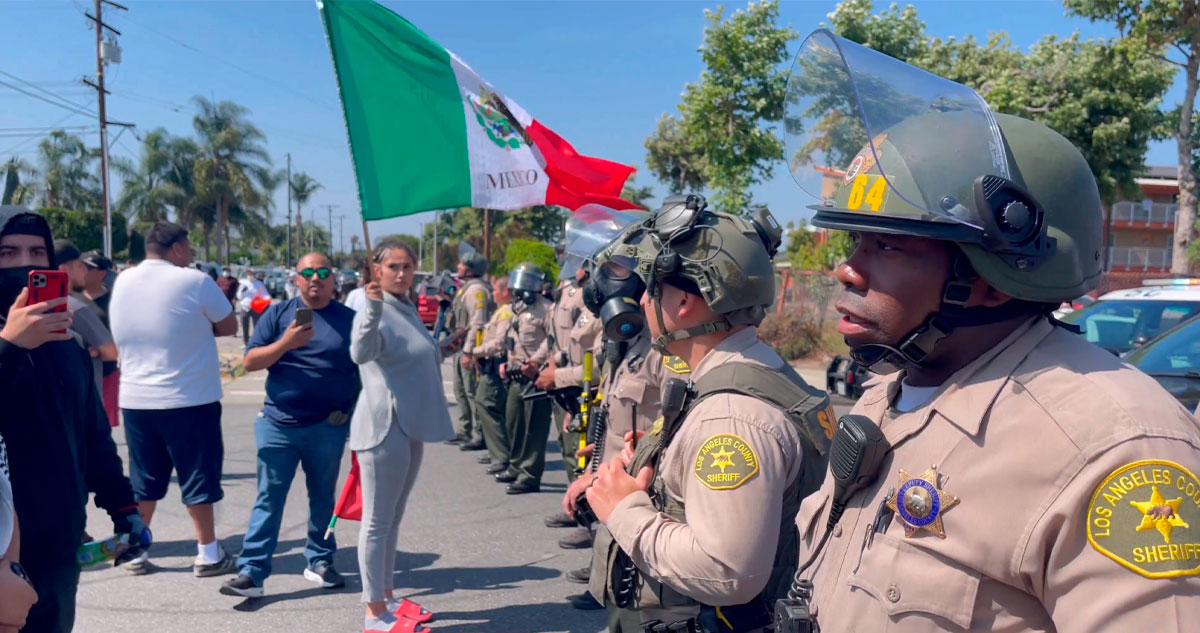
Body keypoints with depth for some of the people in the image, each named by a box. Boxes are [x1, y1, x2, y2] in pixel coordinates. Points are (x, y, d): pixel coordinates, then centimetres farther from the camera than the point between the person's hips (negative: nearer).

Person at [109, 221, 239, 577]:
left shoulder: (123, 282, 6)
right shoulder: (194, 281, -12)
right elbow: (229, 327, -4)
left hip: (135, 400, 5)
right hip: (189, 400, -5)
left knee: (142, 481, 15)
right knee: (198, 477, 4)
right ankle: (208, 554, 10)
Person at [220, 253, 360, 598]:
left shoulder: (350, 319, 3)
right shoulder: (278, 314, 3)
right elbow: (250, 362, -3)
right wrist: (286, 343, -18)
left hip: (328, 428, 1)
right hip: (279, 424, -1)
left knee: (323, 497, 13)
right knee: (269, 499, 2)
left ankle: (320, 561, 27)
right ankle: (251, 571, 6)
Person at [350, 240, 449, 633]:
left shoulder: (408, 309, 13)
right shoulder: (375, 311, -15)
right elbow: (360, 354, -39)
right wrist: (373, 308, -51)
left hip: (411, 427, 9)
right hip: (385, 428, -9)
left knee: (393, 520, 17)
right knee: (377, 522, -1)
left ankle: (386, 598, 29)